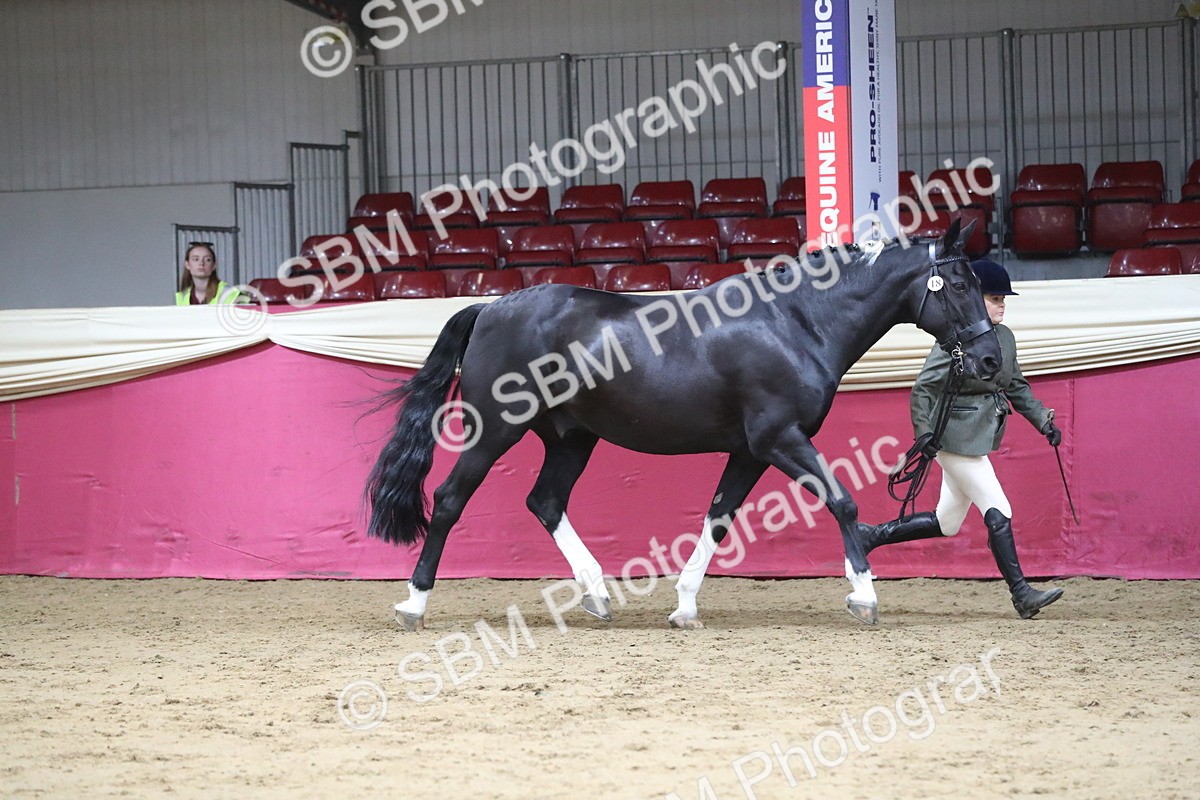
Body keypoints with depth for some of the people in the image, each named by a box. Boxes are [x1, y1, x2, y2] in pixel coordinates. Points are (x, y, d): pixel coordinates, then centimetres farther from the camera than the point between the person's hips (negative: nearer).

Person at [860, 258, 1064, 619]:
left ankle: (872, 535, 26)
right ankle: (1022, 595, -1)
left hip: (980, 438, 9)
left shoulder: (1005, 337, 9)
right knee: (999, 512, -7)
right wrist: (925, 434, -24)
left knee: (947, 524, 14)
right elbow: (923, 388, -16)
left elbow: (1017, 387, 20)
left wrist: (1043, 420, 10)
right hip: (957, 439, -9)